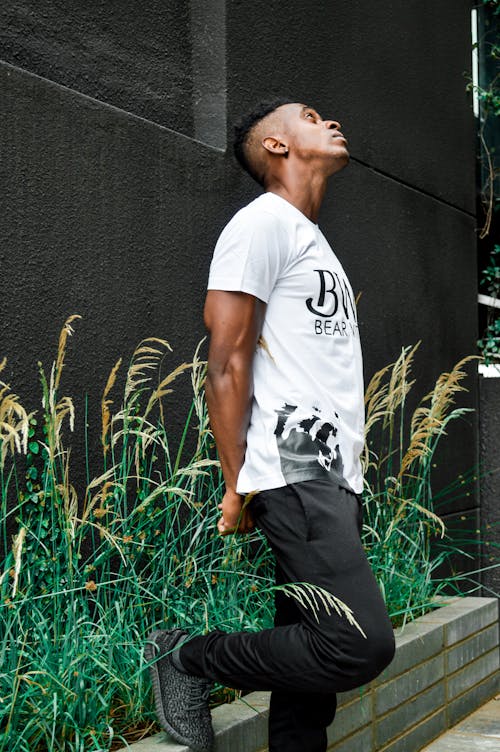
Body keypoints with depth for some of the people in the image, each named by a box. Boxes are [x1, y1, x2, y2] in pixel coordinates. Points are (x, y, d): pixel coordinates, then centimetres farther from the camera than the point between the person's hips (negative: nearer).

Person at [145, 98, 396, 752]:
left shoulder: (314, 240, 25)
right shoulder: (265, 220, -4)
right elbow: (227, 362, -10)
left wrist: (349, 484, 15)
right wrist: (237, 486, -12)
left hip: (337, 479, 9)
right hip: (296, 476, -9)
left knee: (311, 661, 8)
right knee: (363, 644, -16)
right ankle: (189, 659, 0)